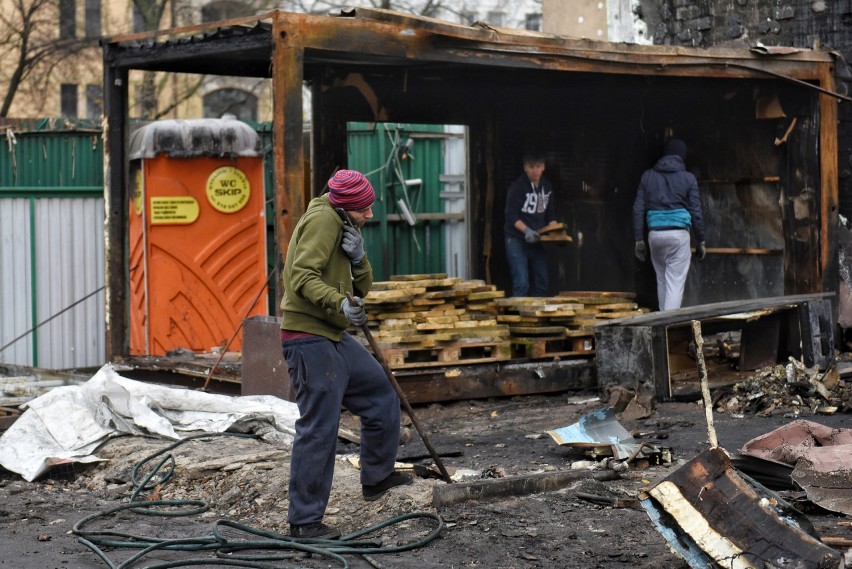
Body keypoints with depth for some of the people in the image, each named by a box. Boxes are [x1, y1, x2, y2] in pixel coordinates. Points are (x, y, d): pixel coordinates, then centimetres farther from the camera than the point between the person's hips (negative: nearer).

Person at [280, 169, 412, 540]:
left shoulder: (342, 225, 18)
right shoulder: (323, 219, -12)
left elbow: (362, 287, 13)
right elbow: (303, 276, -24)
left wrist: (357, 256, -6)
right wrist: (340, 304, -36)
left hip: (333, 336, 10)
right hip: (309, 338, -10)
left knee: (381, 394, 19)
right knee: (319, 429, -9)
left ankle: (376, 478, 33)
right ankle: (304, 520, -2)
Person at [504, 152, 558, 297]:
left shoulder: (547, 187, 7)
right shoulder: (517, 187, -12)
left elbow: (550, 214, 15)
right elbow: (511, 216, -15)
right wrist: (526, 230, -29)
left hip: (536, 240, 6)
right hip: (517, 240, -6)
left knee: (541, 284, 9)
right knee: (522, 284, -14)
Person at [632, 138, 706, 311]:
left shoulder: (648, 175, 7)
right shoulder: (688, 178, 0)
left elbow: (638, 209, 4)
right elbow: (696, 212, 0)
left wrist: (639, 240, 9)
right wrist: (701, 241, 9)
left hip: (655, 233, 3)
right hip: (678, 233, -3)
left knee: (662, 279, 18)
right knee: (675, 283, -3)